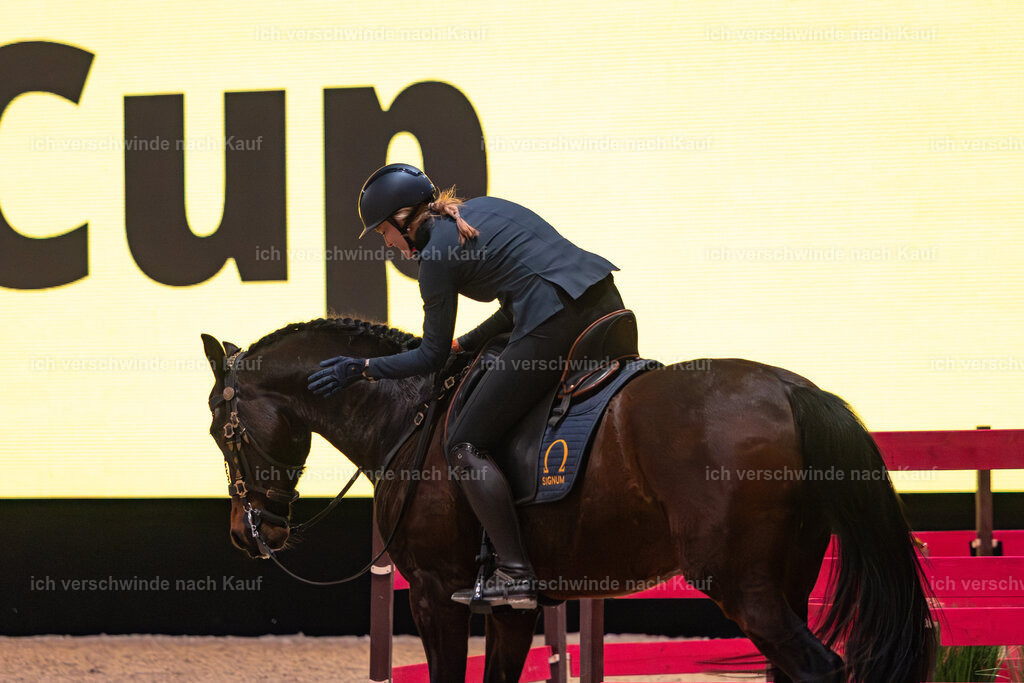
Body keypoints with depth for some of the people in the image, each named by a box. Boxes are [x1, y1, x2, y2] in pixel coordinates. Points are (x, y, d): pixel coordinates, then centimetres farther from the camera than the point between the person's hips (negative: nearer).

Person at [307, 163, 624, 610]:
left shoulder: (436, 256, 1)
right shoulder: (485, 209, 24)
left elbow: (432, 357, 6)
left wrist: (360, 369, 16)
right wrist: (467, 343, 35)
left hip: (557, 324, -9)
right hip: (606, 299, 9)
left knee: (466, 447, -1)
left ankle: (515, 574, -8)